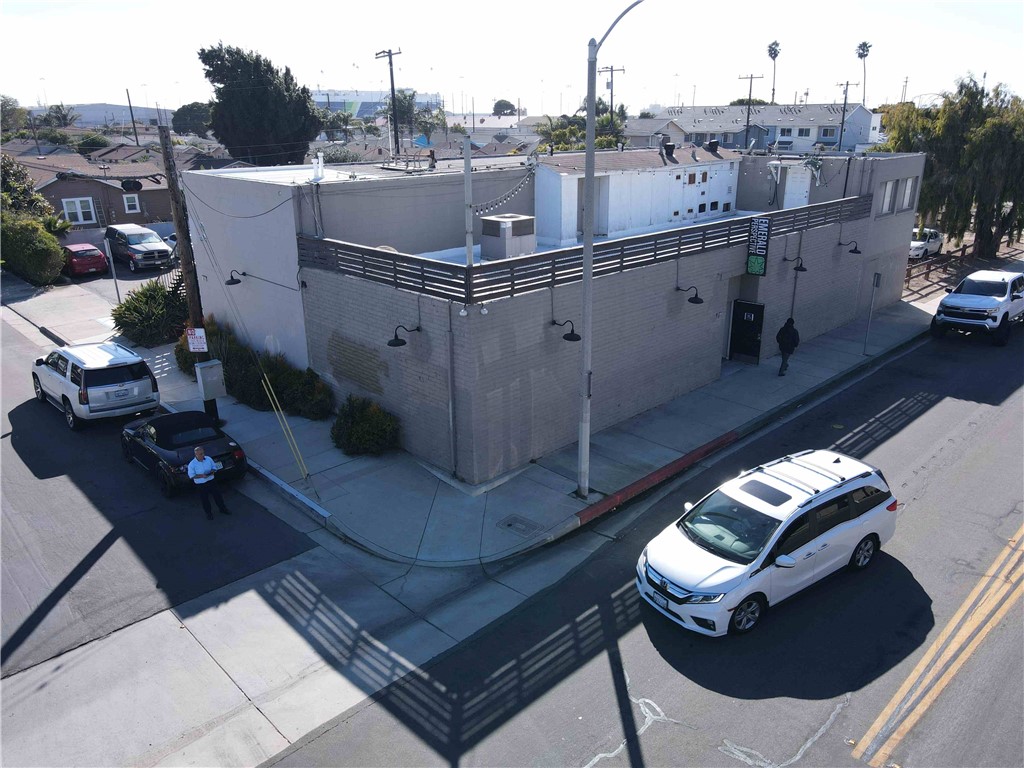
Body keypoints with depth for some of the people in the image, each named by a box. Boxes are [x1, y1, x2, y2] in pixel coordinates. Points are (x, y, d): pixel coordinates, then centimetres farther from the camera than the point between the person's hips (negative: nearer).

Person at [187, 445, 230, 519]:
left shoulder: (209, 459, -5)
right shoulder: (192, 464, -16)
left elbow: (214, 468, 6)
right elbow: (191, 475, -13)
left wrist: (212, 471, -17)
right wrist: (201, 476, -26)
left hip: (211, 481, 3)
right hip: (201, 484, -3)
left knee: (217, 495, 14)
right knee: (204, 499, 10)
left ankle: (222, 509, 34)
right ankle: (208, 513, 31)